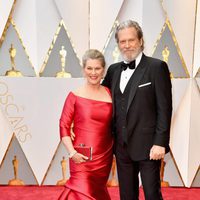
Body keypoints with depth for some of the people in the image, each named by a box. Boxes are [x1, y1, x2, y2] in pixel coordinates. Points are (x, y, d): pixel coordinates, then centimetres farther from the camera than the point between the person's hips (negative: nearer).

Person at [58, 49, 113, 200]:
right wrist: (72, 152, -15)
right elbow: (64, 126, -7)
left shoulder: (110, 94, 2)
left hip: (104, 158, 4)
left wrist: (115, 149, 1)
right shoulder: (75, 96, -6)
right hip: (82, 158, -3)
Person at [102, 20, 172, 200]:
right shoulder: (114, 70, 9)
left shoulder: (157, 67, -7)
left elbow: (164, 108, -11)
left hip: (147, 145, -5)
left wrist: (160, 143, -15)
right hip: (122, 146, 5)